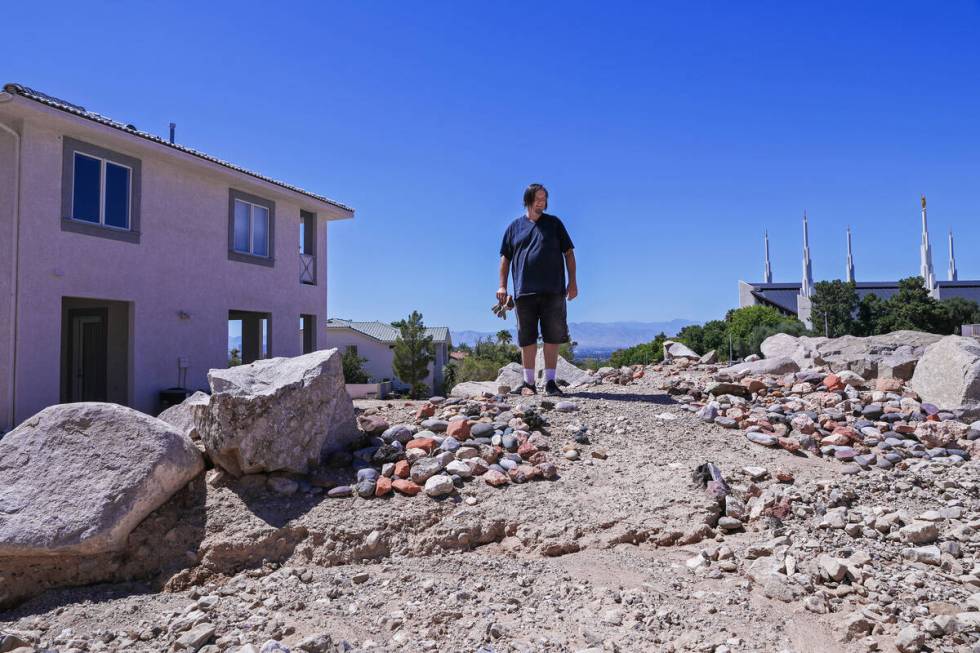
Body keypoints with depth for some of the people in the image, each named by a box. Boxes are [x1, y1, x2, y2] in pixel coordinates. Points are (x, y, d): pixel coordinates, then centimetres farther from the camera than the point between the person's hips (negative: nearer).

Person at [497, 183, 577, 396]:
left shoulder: (554, 223, 11)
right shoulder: (515, 227, 12)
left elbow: (569, 253, 10)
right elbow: (505, 258, 14)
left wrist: (572, 282, 2)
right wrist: (502, 286, 5)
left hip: (552, 291, 0)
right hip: (524, 291, 1)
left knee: (552, 337, -1)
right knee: (527, 339, 3)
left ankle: (550, 381, 7)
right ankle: (528, 382, 11)